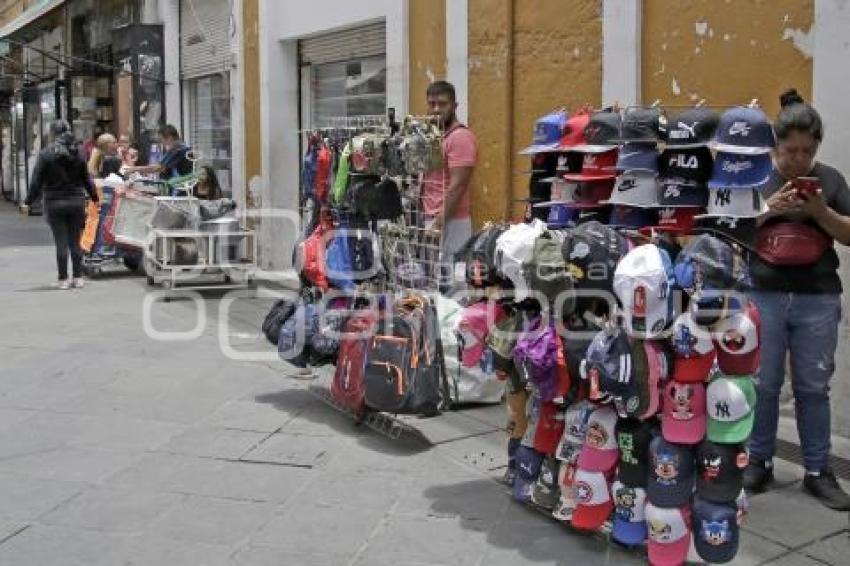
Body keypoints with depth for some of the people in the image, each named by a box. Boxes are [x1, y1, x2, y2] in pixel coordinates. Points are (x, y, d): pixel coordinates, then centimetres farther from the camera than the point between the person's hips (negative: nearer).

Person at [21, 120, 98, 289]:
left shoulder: (46, 154, -7)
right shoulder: (78, 153, 3)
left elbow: (36, 181, -8)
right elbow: (86, 179, 7)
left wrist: (28, 202, -3)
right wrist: (95, 198, 17)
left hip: (55, 204, -3)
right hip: (76, 201, 3)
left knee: (61, 243, 1)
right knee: (75, 242, 10)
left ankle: (63, 279, 4)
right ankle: (78, 277, 12)